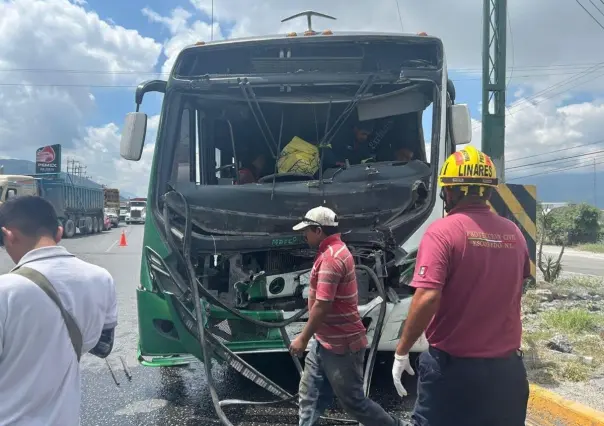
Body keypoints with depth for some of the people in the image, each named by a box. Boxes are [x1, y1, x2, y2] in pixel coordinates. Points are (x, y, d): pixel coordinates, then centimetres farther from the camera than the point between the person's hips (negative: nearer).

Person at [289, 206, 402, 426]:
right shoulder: (334, 250, 11)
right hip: (325, 341, 10)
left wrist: (303, 338, -17)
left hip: (342, 345, -10)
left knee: (353, 401, 5)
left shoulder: (331, 257, -23)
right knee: (310, 394, 14)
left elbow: (322, 305, -26)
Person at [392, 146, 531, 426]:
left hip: (454, 365, -5)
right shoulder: (513, 232, 3)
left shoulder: (443, 231, -16)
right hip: (507, 365, 5)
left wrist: (402, 352, -13)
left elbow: (427, 298, -24)